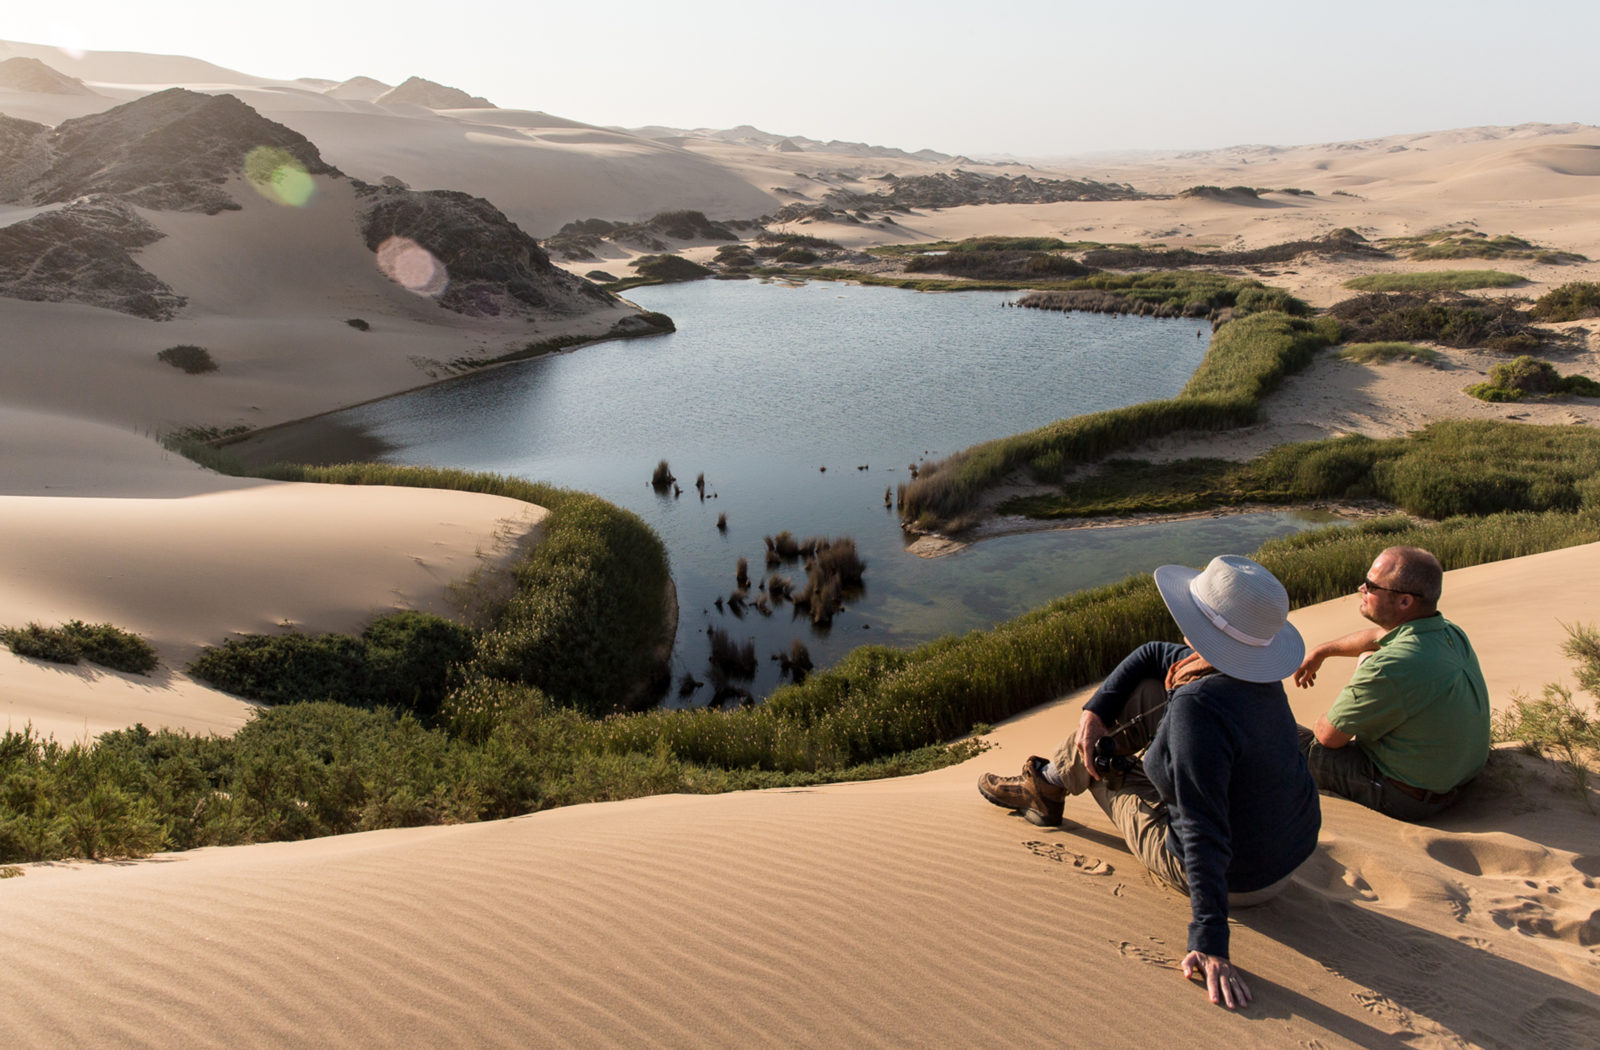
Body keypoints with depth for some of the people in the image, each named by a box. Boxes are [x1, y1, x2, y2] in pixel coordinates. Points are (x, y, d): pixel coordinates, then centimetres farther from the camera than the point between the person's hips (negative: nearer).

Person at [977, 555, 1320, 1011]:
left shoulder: (1198, 706, -36)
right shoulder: (1254, 671, -7)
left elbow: (1205, 835, -38)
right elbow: (1152, 656, 8)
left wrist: (1209, 946, -35)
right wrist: (1096, 709, -1)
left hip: (1236, 879, -8)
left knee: (1101, 766, 11)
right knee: (1144, 691, 9)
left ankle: (1047, 787, 49)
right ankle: (1047, 784, 34)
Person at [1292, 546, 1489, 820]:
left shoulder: (1391, 669, -34)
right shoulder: (1451, 633, -7)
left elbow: (1328, 736, -21)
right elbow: (1379, 637, 17)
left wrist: (1323, 725, 3)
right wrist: (1320, 652, 26)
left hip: (1405, 798, -8)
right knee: (1368, 658, 19)